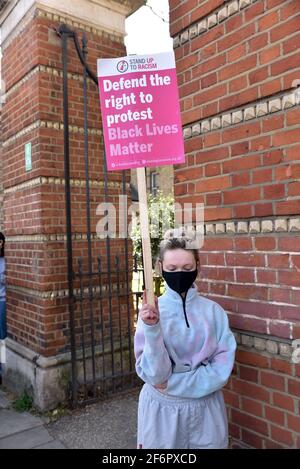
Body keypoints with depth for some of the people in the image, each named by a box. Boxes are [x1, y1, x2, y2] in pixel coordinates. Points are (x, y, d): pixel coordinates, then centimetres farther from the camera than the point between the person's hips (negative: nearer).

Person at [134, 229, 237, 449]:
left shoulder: (213, 311, -7)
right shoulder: (150, 311, -11)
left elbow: (223, 367, -10)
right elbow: (154, 374, -16)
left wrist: (175, 383, -17)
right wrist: (152, 329, -31)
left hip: (206, 408, 1)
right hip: (162, 409, -1)